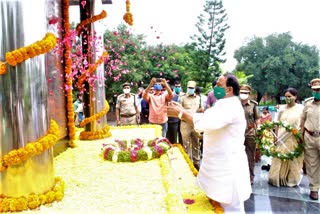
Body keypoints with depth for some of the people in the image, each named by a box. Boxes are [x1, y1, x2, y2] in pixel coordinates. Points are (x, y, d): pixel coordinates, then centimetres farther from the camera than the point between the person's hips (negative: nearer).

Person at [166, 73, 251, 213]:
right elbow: (204, 117, 10)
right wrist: (183, 111, -1)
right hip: (219, 163, 10)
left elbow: (207, 122, -34)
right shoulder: (224, 105, 13)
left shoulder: (231, 106, -21)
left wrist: (181, 114, -27)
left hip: (228, 165, -10)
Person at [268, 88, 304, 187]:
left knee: (293, 160, 8)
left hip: (294, 139, -2)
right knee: (279, 159, 2)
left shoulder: (301, 108, -2)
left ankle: (292, 180, 22)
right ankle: (277, 178, 12)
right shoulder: (282, 109, 5)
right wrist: (276, 137, 2)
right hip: (282, 138, 2)